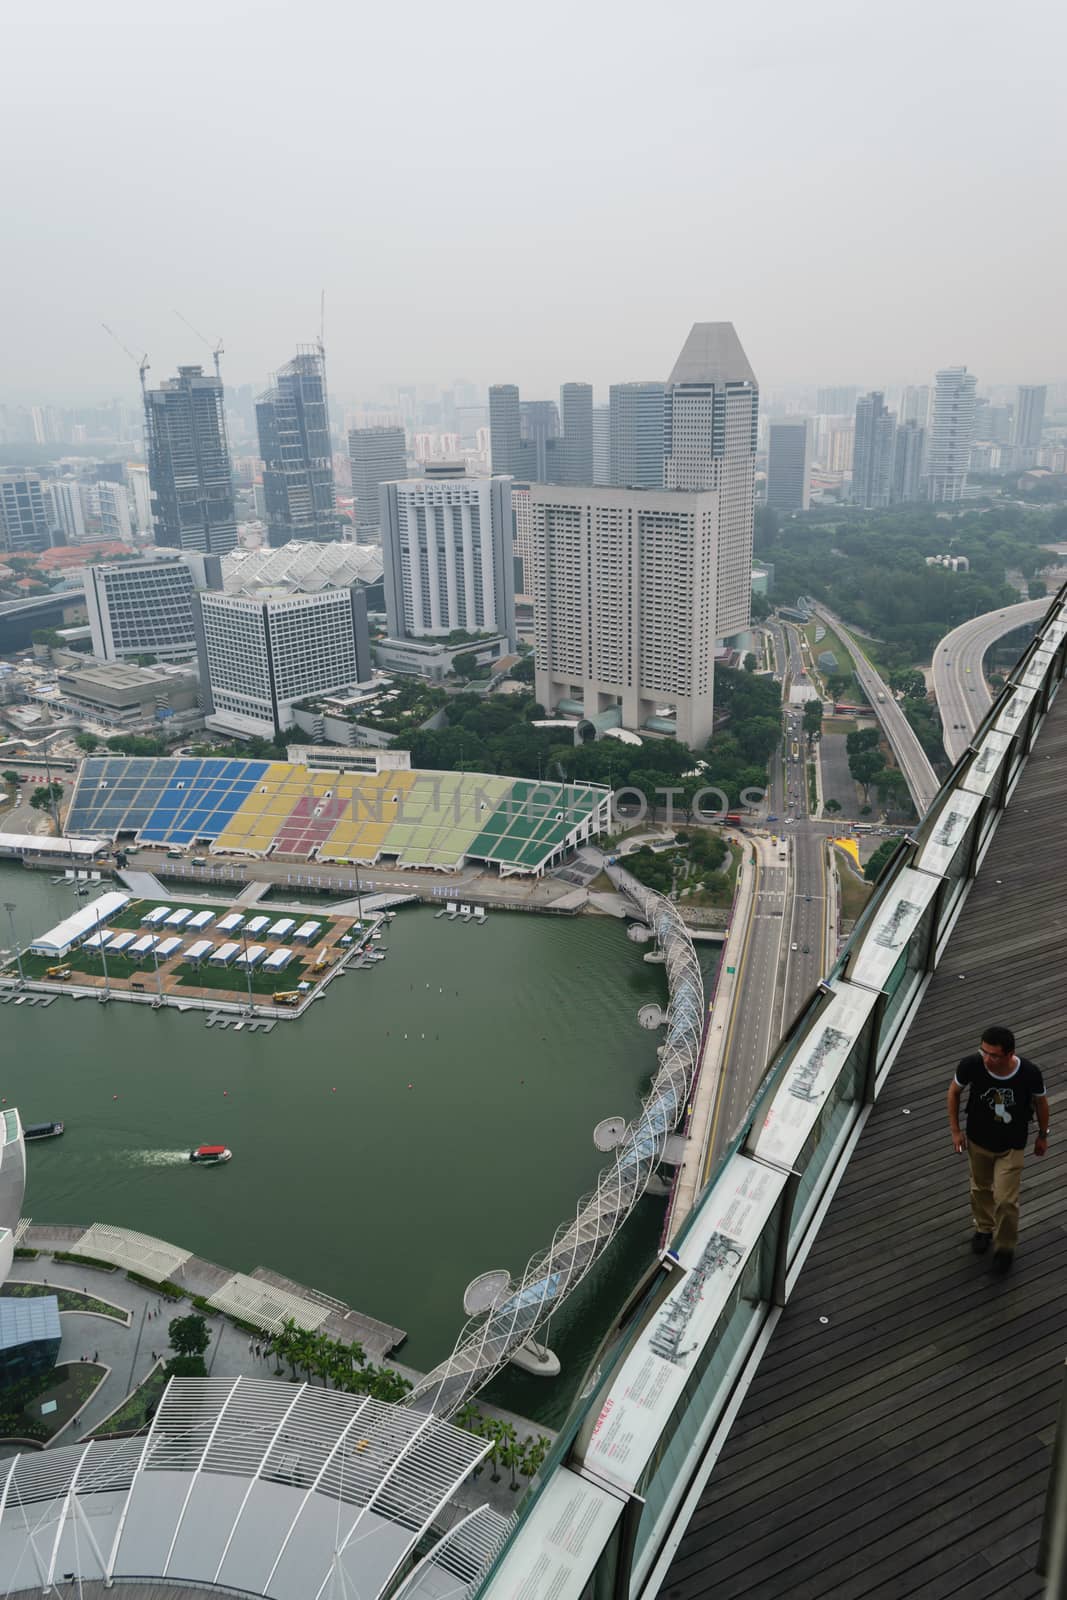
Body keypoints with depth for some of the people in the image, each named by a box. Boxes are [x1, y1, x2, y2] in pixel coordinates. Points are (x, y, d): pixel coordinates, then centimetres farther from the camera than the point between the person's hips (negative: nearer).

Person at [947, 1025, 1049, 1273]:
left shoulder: (1030, 1073, -30)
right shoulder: (971, 1065, -30)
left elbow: (1041, 1102, -7)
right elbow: (954, 1091, -8)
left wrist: (1043, 1135, 7)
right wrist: (955, 1130, -4)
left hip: (1012, 1146, -2)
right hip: (978, 1140, 2)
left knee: (1006, 1201, 3)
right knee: (981, 1189, 23)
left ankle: (1005, 1247, 32)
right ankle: (984, 1229, 52)